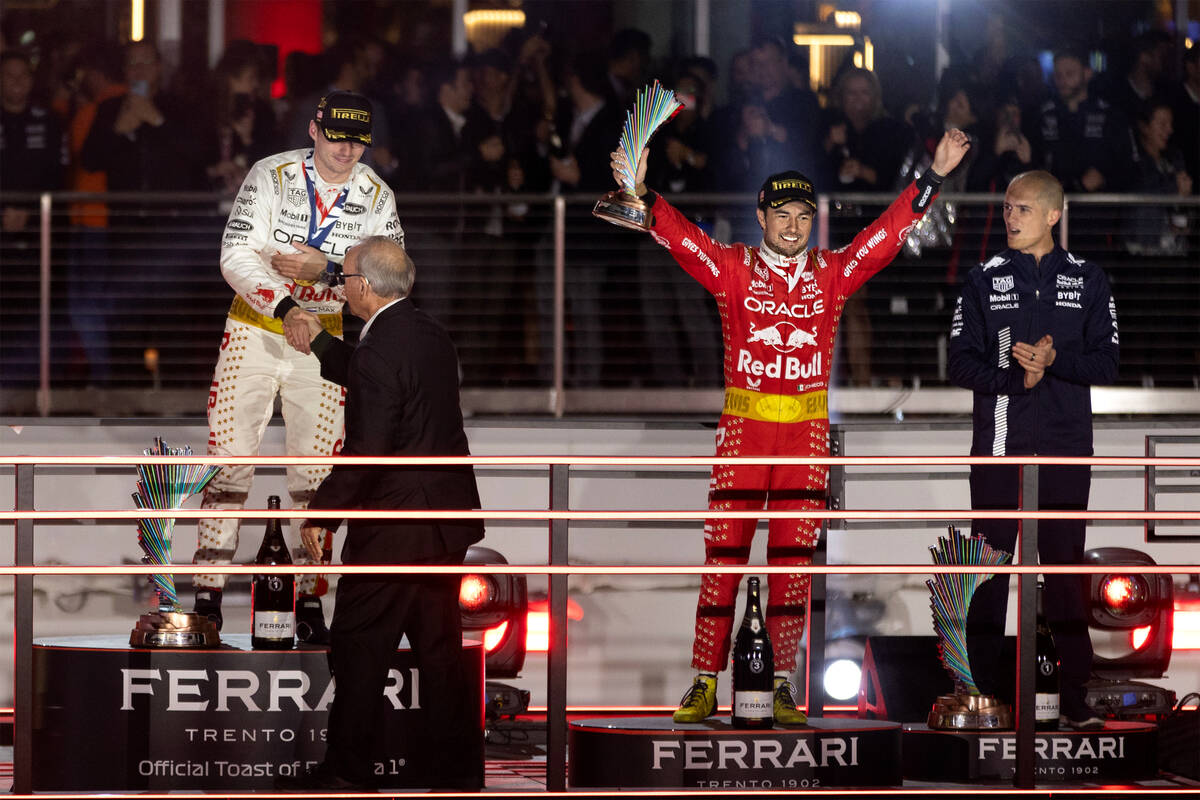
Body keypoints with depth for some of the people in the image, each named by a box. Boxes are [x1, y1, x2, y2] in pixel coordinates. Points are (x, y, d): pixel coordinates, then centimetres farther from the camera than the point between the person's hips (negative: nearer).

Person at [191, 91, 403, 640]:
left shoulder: (376, 197, -3)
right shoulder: (270, 177, -11)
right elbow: (236, 257, -17)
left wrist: (325, 270, -23)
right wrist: (284, 307, -30)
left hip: (327, 340, 2)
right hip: (256, 327, -2)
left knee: (317, 468, 4)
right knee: (230, 455, -5)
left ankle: (309, 602, 12)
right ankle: (208, 596, 0)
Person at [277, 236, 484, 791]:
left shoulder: (381, 351, -19)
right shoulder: (430, 335, 9)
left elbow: (365, 452, -22)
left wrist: (320, 515, -13)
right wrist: (320, 343, 33)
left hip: (394, 529, -9)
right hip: (447, 515, 9)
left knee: (358, 647, 2)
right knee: (440, 646, 13)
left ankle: (347, 771, 8)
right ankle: (461, 770, 16)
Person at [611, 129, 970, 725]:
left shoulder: (832, 274, 7)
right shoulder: (732, 268, 3)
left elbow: (888, 233, 4)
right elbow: (678, 234, -8)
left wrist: (934, 176, -3)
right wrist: (641, 193, -23)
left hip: (806, 432, 1)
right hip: (743, 425, -1)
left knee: (793, 562, 2)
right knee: (723, 556, -2)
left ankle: (780, 686, 7)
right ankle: (705, 685, 2)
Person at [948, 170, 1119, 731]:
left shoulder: (1087, 281, 7)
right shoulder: (984, 280, 7)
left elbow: (1106, 363, 2)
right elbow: (961, 362, 1)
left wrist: (1055, 359, -16)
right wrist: (1015, 379, -15)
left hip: (1065, 450, 0)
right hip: (998, 445, 0)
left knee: (1065, 565, 1)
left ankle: (1075, 699, 3)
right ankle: (984, 690, 5)